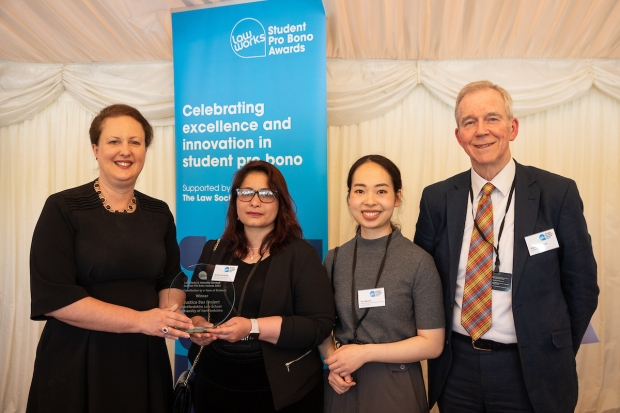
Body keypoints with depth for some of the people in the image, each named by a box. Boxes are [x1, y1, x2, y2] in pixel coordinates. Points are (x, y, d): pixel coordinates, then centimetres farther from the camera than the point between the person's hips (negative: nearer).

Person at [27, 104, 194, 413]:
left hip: (145, 359, 4)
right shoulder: (63, 208, -10)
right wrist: (140, 320, -21)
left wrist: (170, 313, -15)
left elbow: (171, 279, 7)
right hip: (76, 361, -4)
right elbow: (53, 296, -17)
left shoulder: (159, 213, 4)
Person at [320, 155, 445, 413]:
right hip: (343, 387, 3)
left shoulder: (419, 262, -13)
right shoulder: (334, 259, -2)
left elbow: (432, 343, -11)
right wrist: (333, 362, -11)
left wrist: (364, 352, -15)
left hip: (396, 387, -3)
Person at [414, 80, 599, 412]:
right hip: (456, 368, 2)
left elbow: (581, 285, -1)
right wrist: (437, 345, 1)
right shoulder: (437, 198, -4)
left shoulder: (558, 193, -9)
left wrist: (555, 357, 2)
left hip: (530, 372, -1)